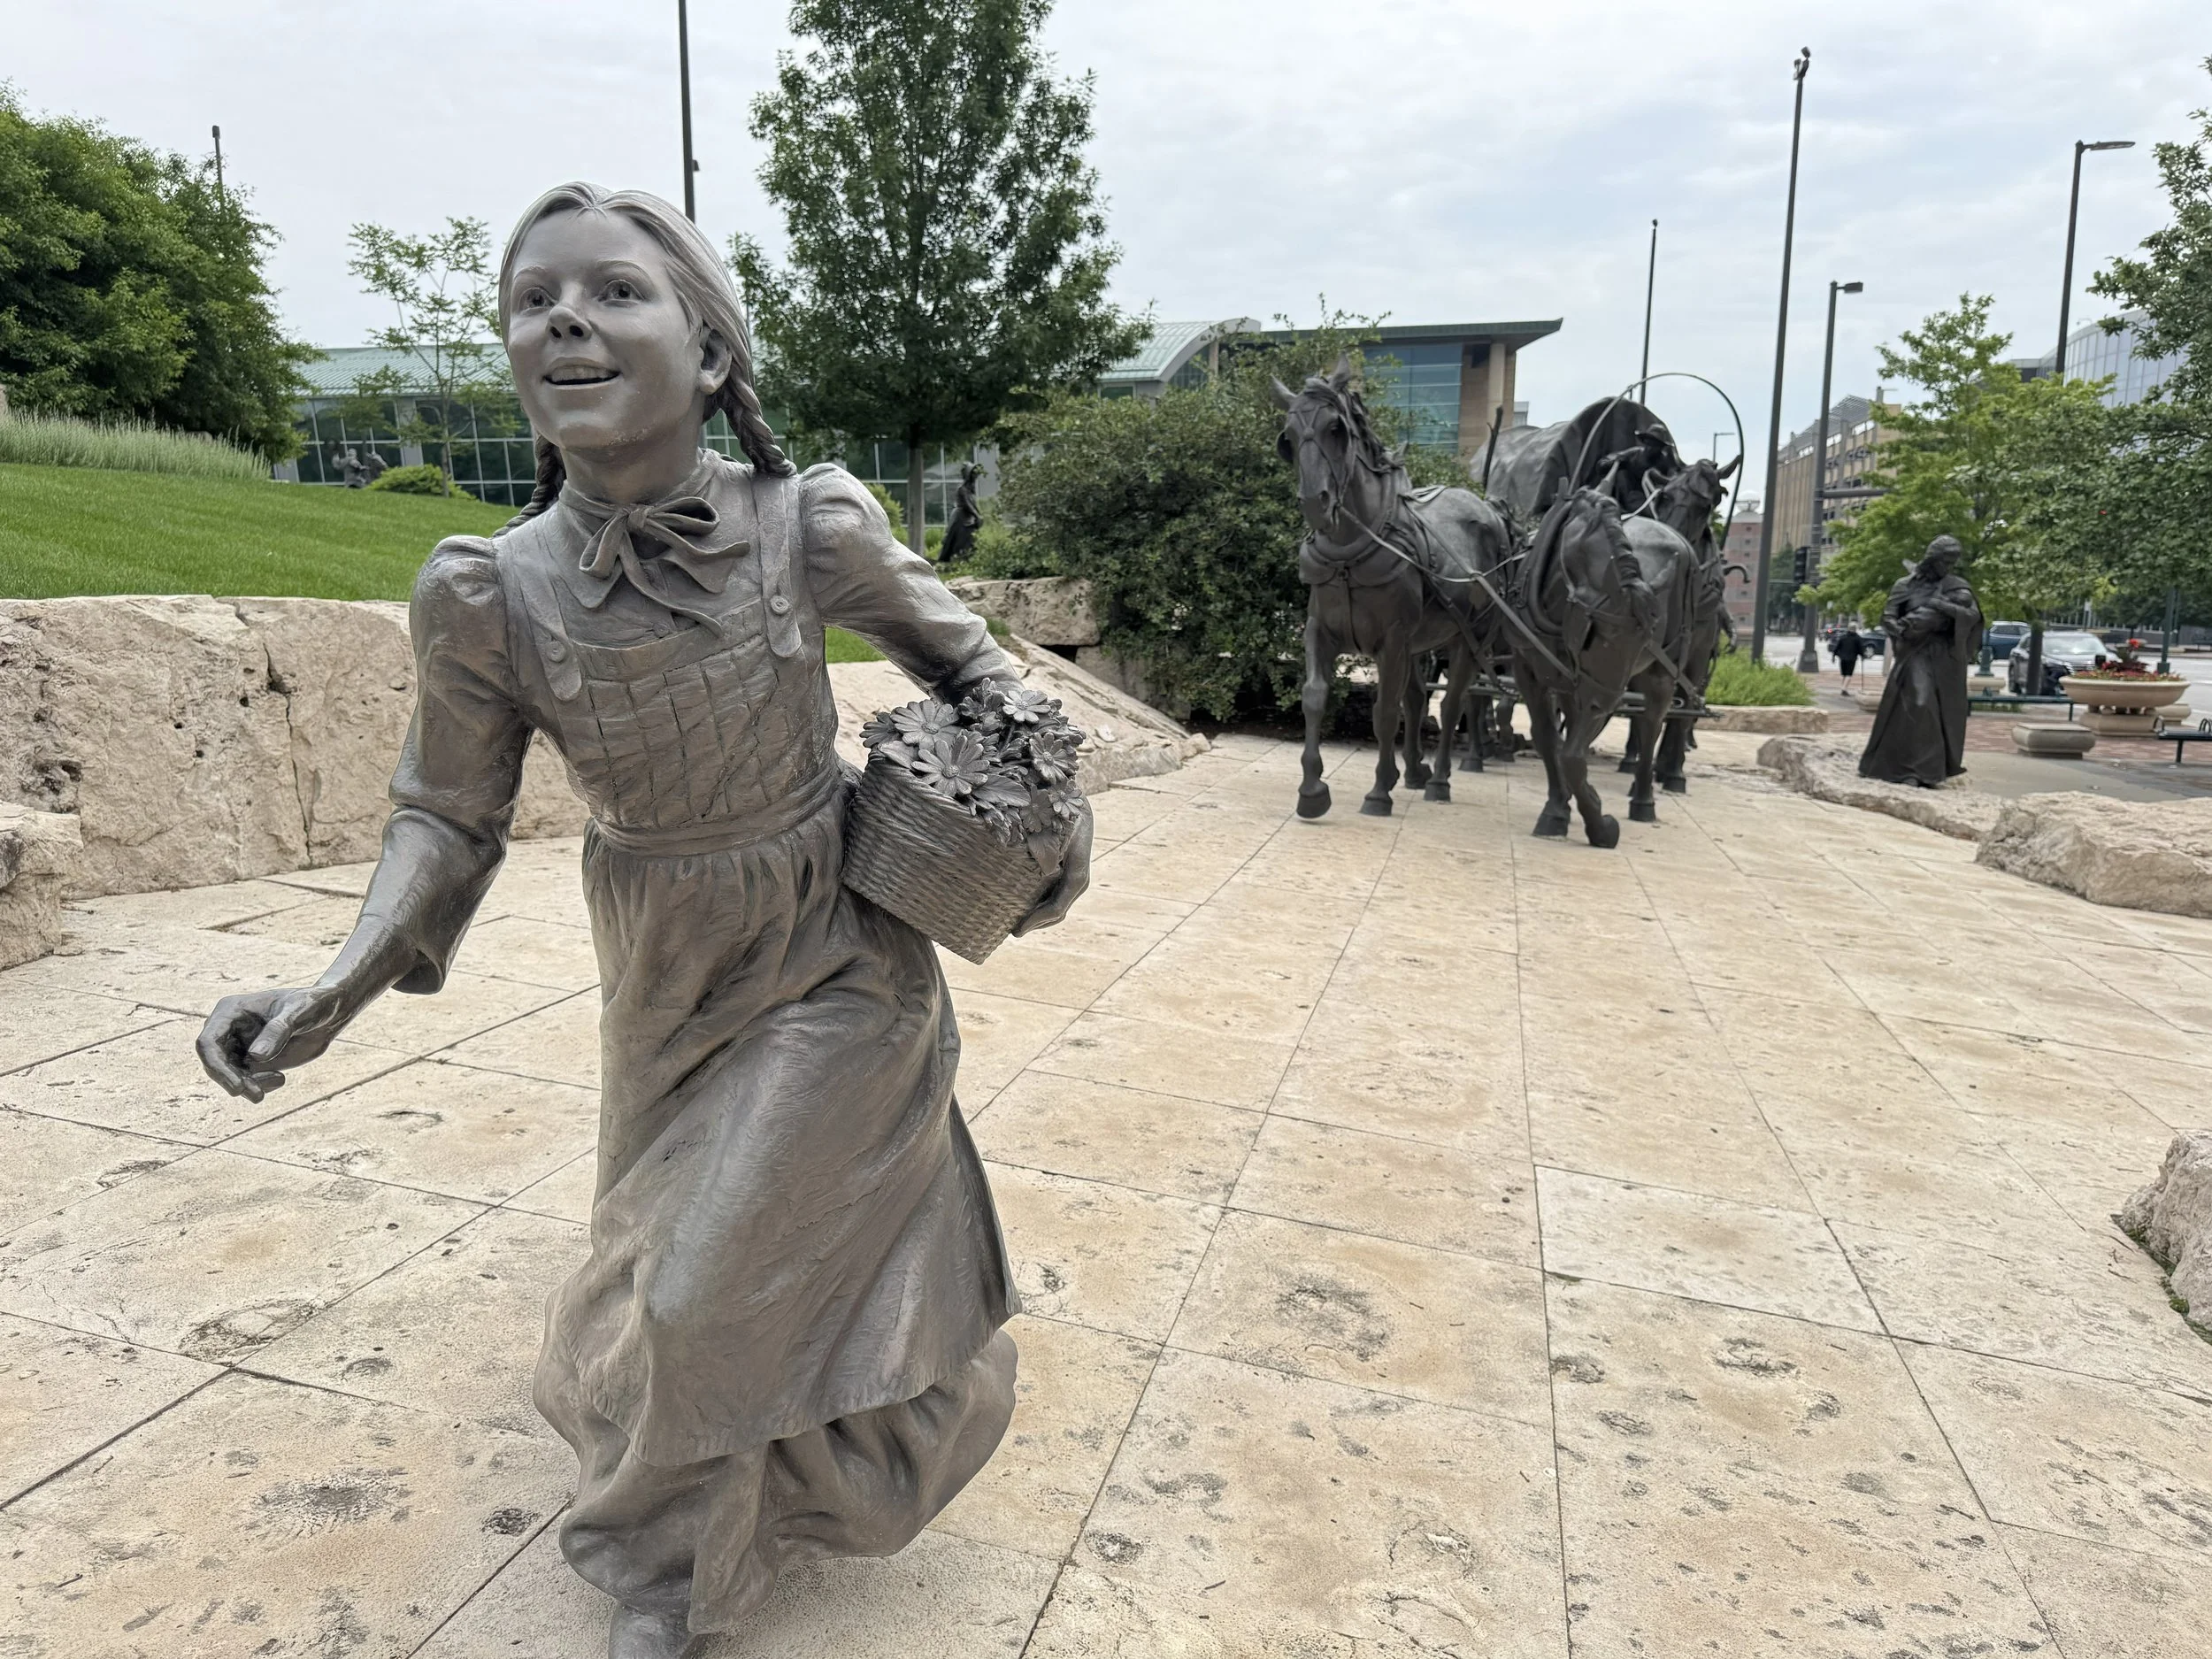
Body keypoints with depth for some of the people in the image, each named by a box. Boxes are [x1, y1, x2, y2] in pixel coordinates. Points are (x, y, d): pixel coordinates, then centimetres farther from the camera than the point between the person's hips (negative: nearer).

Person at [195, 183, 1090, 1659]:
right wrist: (341, 988, -21)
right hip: (665, 979, 2)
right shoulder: (488, 594, -19)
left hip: (836, 961, -2)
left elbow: (960, 656, -4)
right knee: (678, 1243, 21)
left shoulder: (814, 528, -22)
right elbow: (451, 818, -7)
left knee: (731, 1275, 4)